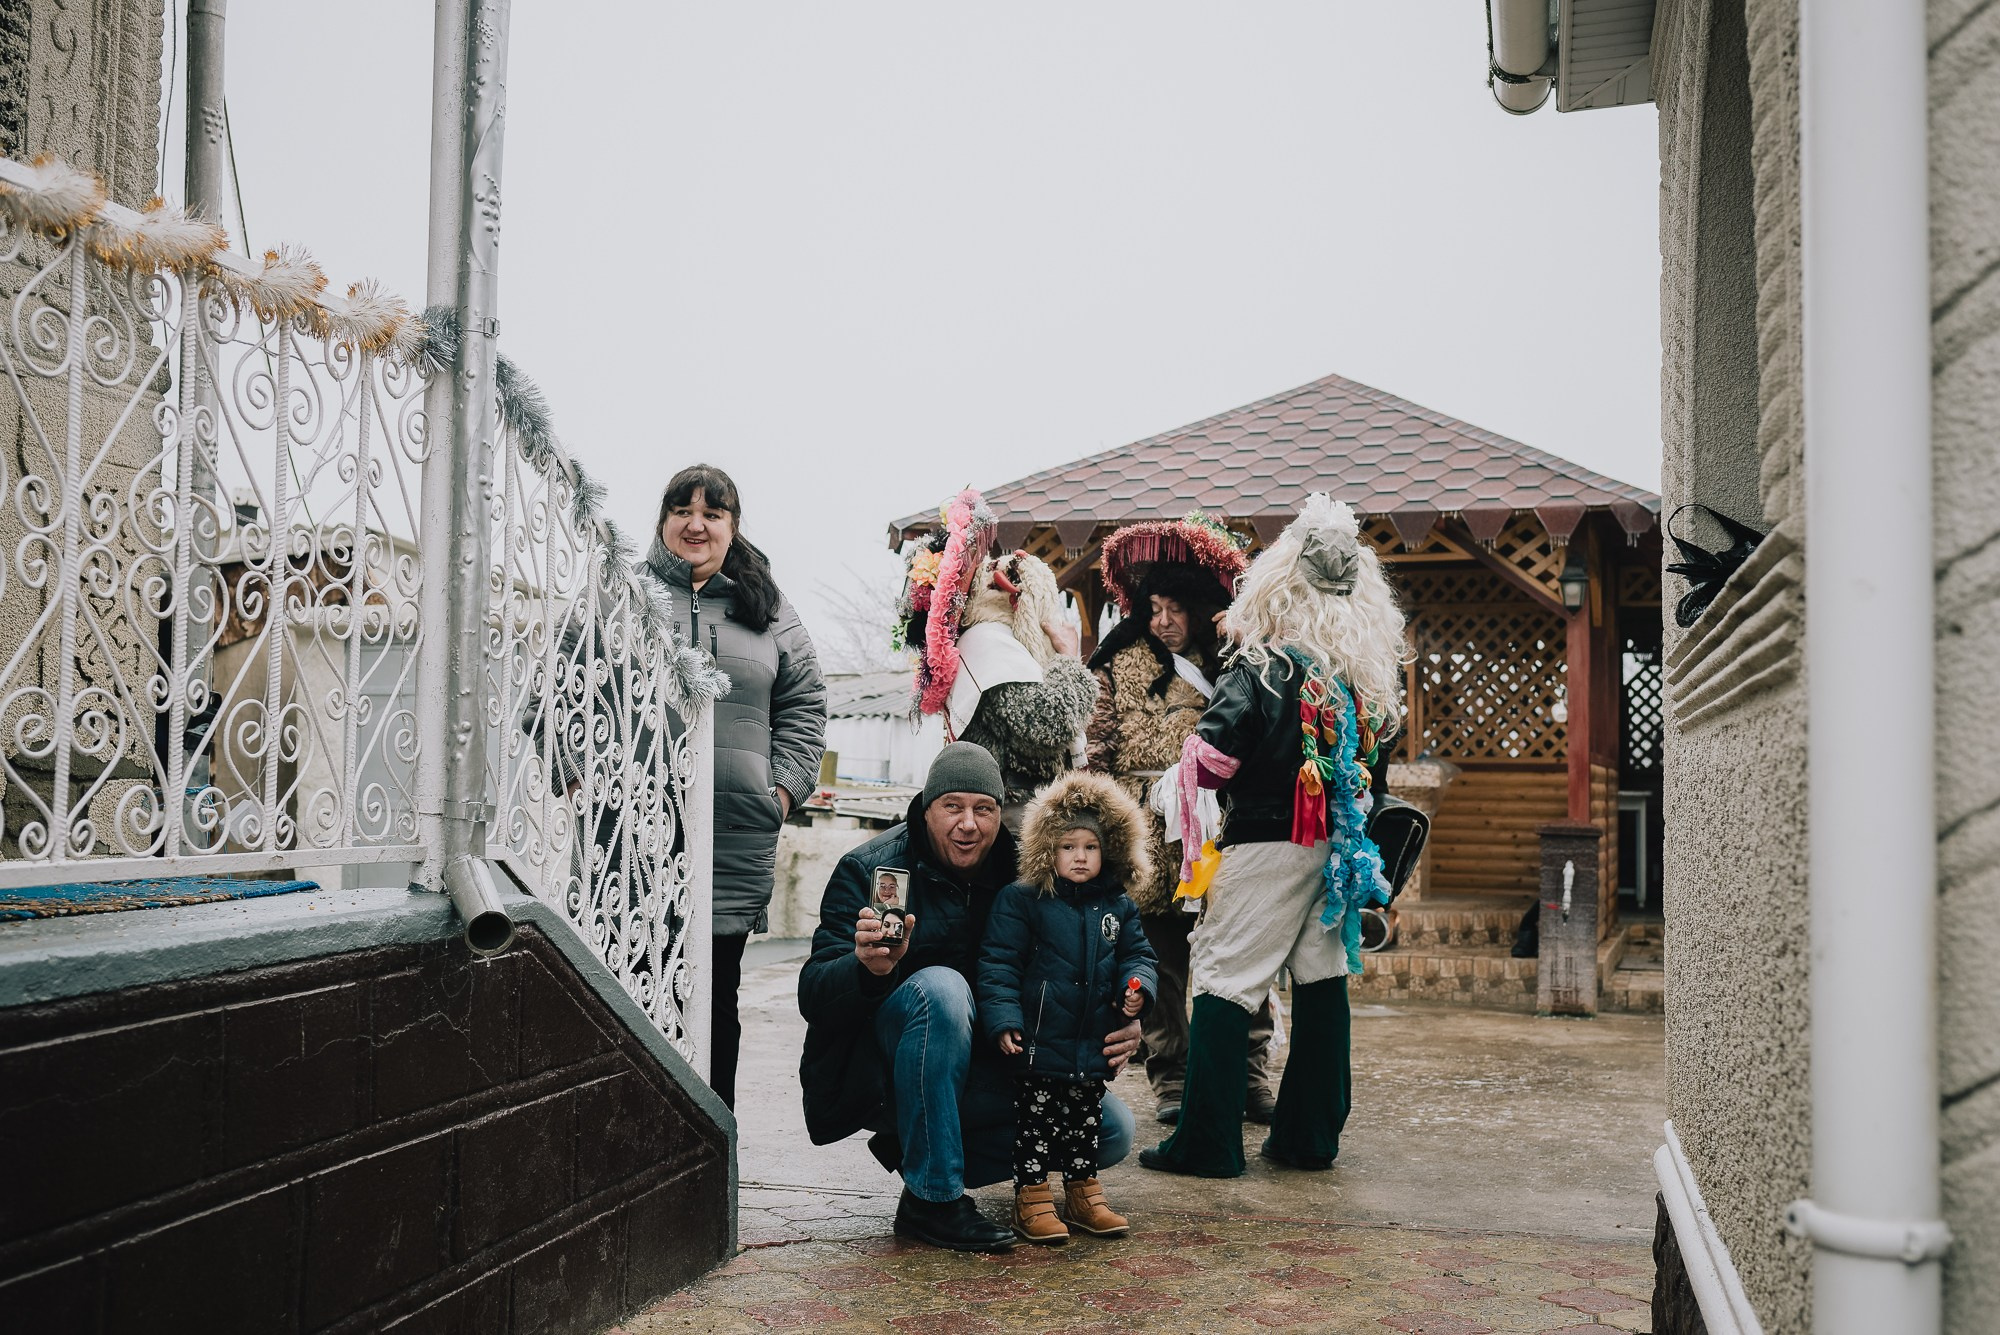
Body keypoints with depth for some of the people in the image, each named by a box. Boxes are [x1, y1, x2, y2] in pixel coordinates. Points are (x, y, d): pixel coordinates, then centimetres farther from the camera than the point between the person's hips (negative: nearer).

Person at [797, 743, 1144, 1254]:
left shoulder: (1018, 876, 0)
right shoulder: (868, 869, -12)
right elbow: (814, 995, -20)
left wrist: (1120, 1028, -12)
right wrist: (869, 967, -43)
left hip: (981, 1073, 5)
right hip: (877, 1074, -5)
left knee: (1112, 1130, -9)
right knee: (939, 986, -34)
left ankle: (922, 1152, 2)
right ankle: (931, 1198, -23)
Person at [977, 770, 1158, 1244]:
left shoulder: (1118, 907, 7)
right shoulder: (1021, 901, -8)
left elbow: (1137, 953, 15)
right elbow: (998, 964, -9)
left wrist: (1137, 986, -6)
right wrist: (1003, 1019, -17)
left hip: (1093, 1046, 5)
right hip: (1038, 1044, -4)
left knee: (1086, 1118, 15)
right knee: (1036, 1119, 3)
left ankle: (1083, 1192, 28)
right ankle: (1031, 1197, 14)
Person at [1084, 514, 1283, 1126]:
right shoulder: (1122, 663, 7)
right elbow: (1096, 748, 4)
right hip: (1149, 842, 0)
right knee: (1160, 965, 5)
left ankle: (1252, 1076, 14)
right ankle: (1171, 1081, 16)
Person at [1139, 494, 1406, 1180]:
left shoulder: (1261, 667, -14)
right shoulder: (1368, 670, 4)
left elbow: (1211, 758, -18)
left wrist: (1187, 759, 5)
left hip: (1267, 844, -6)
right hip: (1338, 846, 6)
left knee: (1222, 981, 1)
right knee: (1322, 980, 12)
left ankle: (1207, 1143, 3)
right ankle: (1310, 1137, 21)